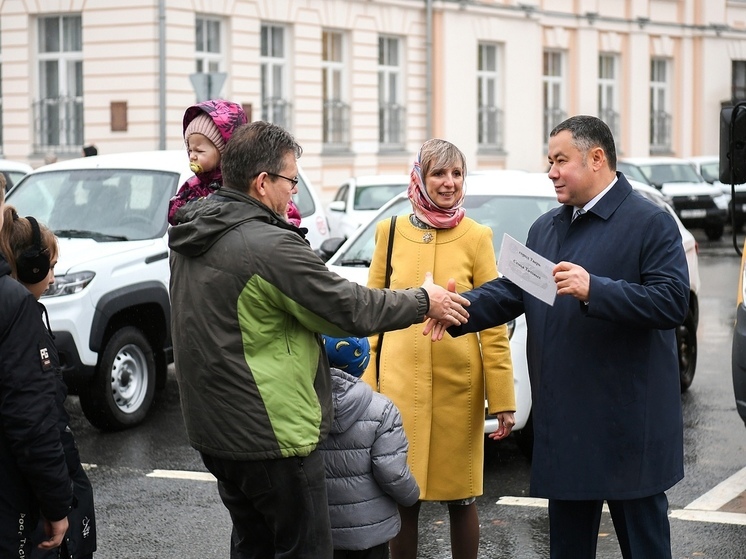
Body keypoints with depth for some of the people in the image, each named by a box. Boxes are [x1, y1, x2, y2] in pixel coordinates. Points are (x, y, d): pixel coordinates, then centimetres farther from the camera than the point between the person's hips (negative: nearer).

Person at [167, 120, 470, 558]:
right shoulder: (271, 246, -23)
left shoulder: (190, 235, 5)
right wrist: (424, 301, -1)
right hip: (274, 436, -9)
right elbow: (352, 308, -16)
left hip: (212, 429, 9)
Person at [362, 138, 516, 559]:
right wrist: (367, 387, -2)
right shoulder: (391, 232, 3)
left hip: (459, 385, -1)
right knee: (402, 498, 7)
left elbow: (493, 324, -2)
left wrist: (504, 400, -6)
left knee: (461, 498, 8)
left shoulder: (477, 237, -1)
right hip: (400, 383, 1)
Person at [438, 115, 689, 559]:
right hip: (565, 425, 7)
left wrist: (594, 289, -26)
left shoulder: (651, 224, -8)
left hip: (628, 427, -7)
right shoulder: (545, 229, 15)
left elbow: (672, 303, -18)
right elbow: (511, 291, 9)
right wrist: (461, 309, -9)